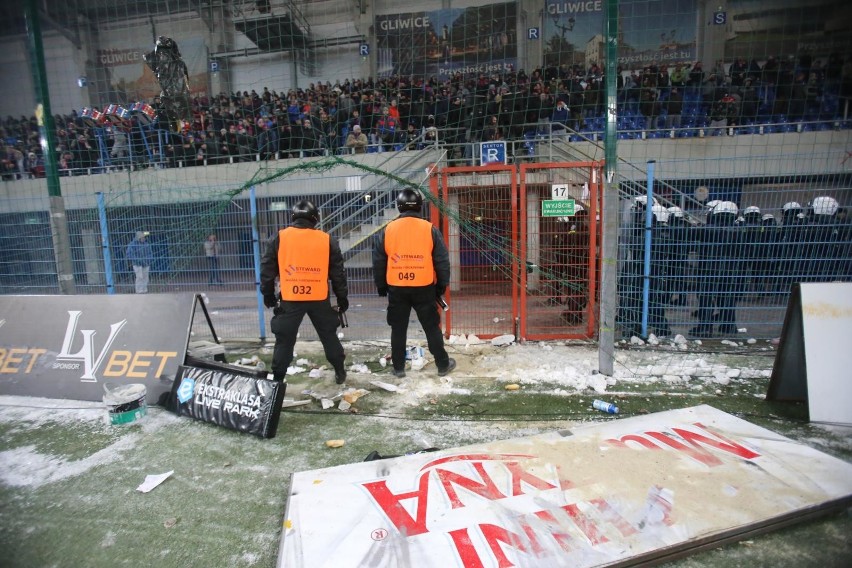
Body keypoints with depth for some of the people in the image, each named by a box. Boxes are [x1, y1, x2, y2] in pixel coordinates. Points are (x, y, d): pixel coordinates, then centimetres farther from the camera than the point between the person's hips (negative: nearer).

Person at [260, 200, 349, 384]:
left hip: (290, 299, -1)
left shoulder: (279, 238, 1)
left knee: (284, 340, 11)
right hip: (319, 299, 1)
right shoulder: (327, 240, 1)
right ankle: (340, 372, 27)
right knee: (329, 336, 18)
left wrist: (268, 294, 16)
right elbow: (338, 272, 4)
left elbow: (267, 269, 5)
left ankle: (277, 380, 15)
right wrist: (342, 298, 12)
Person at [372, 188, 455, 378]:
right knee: (432, 327, 10)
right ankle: (443, 364, 19)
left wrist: (381, 286, 16)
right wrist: (442, 285, 8)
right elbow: (442, 260, -2)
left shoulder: (388, 230, 0)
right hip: (424, 288, -1)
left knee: (398, 329, 12)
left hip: (396, 288, 1)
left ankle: (398, 368, 19)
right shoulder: (429, 229, -4)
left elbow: (378, 261, 5)